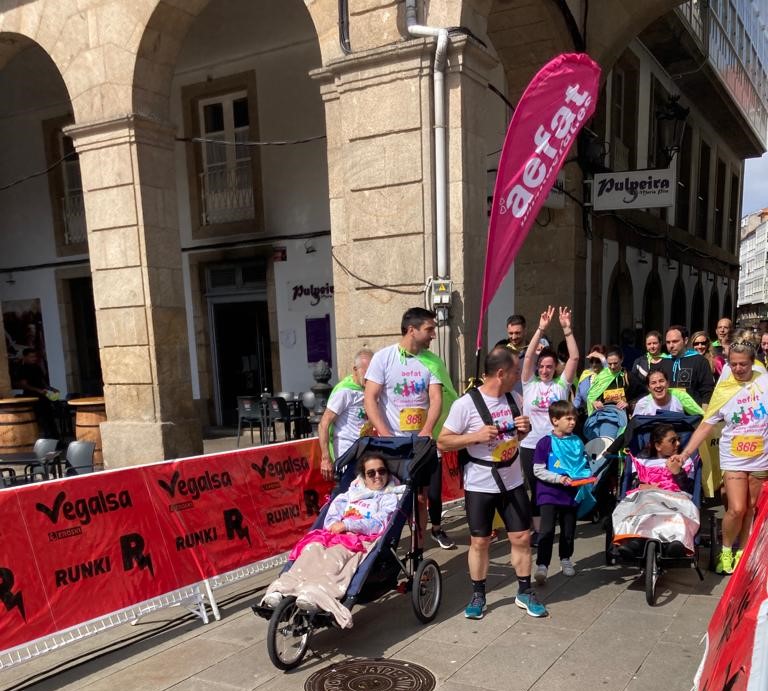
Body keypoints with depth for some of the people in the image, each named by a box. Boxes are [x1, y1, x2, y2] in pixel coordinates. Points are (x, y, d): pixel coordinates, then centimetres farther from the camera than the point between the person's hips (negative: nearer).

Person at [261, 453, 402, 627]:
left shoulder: (390, 498, 19)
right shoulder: (350, 494, 32)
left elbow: (378, 525, 1)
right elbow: (330, 520, 21)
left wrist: (346, 525, -6)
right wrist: (336, 527, -3)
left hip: (363, 542, -3)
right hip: (335, 537, 4)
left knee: (334, 554, -37)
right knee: (313, 549, -31)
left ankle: (315, 596, -62)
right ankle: (280, 591, -50)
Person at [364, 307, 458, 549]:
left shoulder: (432, 361, 0)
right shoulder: (383, 358, -8)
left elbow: (437, 399, -7)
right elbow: (369, 400, -10)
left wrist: (426, 431, -24)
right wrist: (386, 436, -19)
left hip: (424, 441, 3)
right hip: (394, 443, -3)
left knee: (432, 492, 11)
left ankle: (436, 528, 39)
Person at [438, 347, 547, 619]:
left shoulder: (513, 399, 2)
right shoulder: (466, 404, -18)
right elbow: (442, 443, -15)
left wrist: (525, 429, -6)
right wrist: (476, 436, -27)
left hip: (513, 482, 5)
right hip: (480, 485, -5)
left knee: (522, 538, 9)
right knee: (479, 542, 7)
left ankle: (525, 593, 26)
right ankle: (478, 595, 25)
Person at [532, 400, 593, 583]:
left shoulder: (577, 442, 3)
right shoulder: (545, 442, -10)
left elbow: (584, 466, 13)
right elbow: (538, 470, -11)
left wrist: (587, 477, -8)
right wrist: (559, 479, -20)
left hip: (572, 494, 5)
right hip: (549, 494, -4)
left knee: (569, 530, 16)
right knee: (547, 530, -12)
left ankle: (565, 559, 36)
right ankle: (541, 565, -7)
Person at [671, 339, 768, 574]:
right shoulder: (723, 389, -3)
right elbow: (706, 425, 0)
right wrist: (685, 453, -6)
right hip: (734, 458, -1)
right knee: (736, 509, -8)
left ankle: (742, 552, 26)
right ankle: (726, 550, 16)